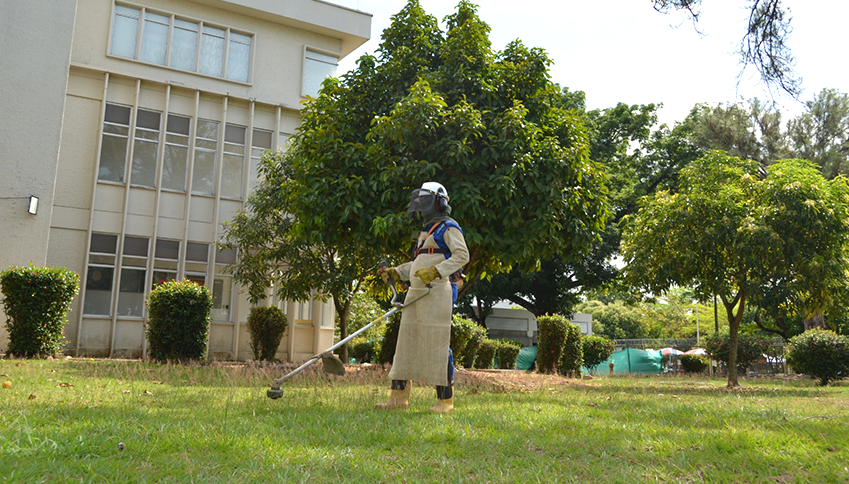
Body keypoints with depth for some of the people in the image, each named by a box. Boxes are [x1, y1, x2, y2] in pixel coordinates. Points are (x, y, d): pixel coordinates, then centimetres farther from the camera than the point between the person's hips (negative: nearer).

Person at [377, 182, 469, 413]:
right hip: (416, 292, 9)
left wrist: (435, 271, -23)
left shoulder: (448, 227, -2)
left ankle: (445, 400, 0)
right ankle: (399, 396, 12)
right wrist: (396, 272, 15)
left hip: (437, 292, -9)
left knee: (437, 344, -8)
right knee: (406, 341, 7)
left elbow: (462, 255, -14)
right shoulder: (426, 232, 26)